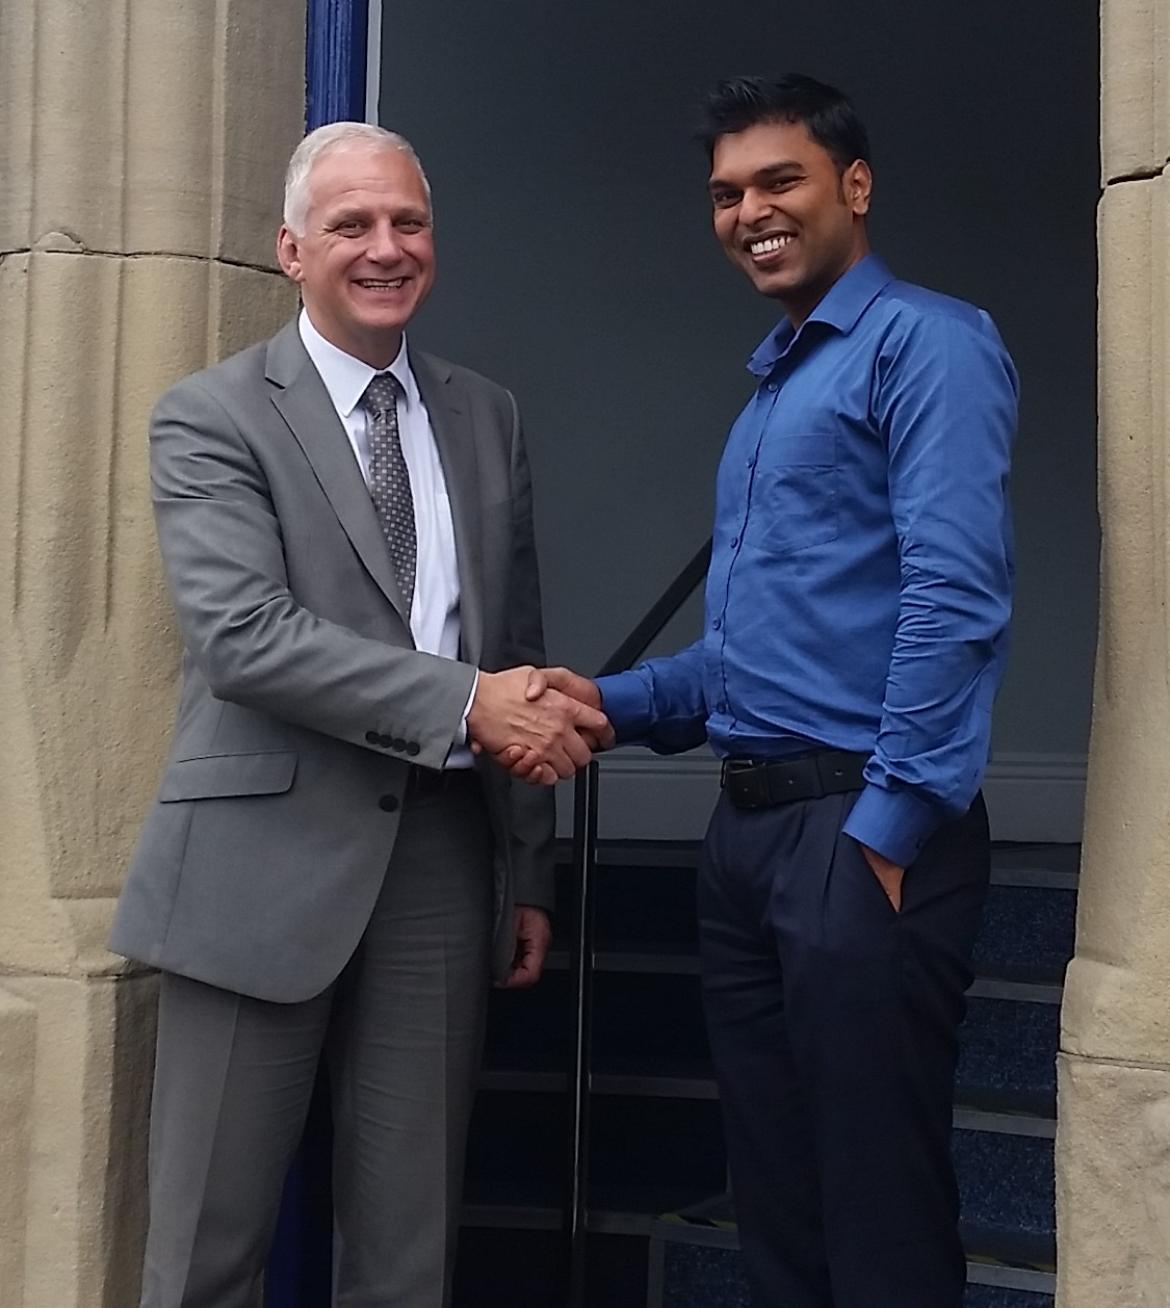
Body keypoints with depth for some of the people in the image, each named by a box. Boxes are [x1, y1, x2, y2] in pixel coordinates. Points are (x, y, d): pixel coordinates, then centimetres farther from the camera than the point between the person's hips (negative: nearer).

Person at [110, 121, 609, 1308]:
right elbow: (241, 633, -15)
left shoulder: (487, 419, 14)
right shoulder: (211, 418, -1)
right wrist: (464, 702, -21)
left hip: (444, 864, 4)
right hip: (269, 863, -4)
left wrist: (530, 872, 14)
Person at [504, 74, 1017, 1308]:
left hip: (861, 825, -8)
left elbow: (954, 594, -17)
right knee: (773, 1196, 14)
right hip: (746, 824, 9)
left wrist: (889, 829, -20)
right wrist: (615, 703, 7)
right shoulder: (769, 387, 21)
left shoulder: (926, 342, -6)